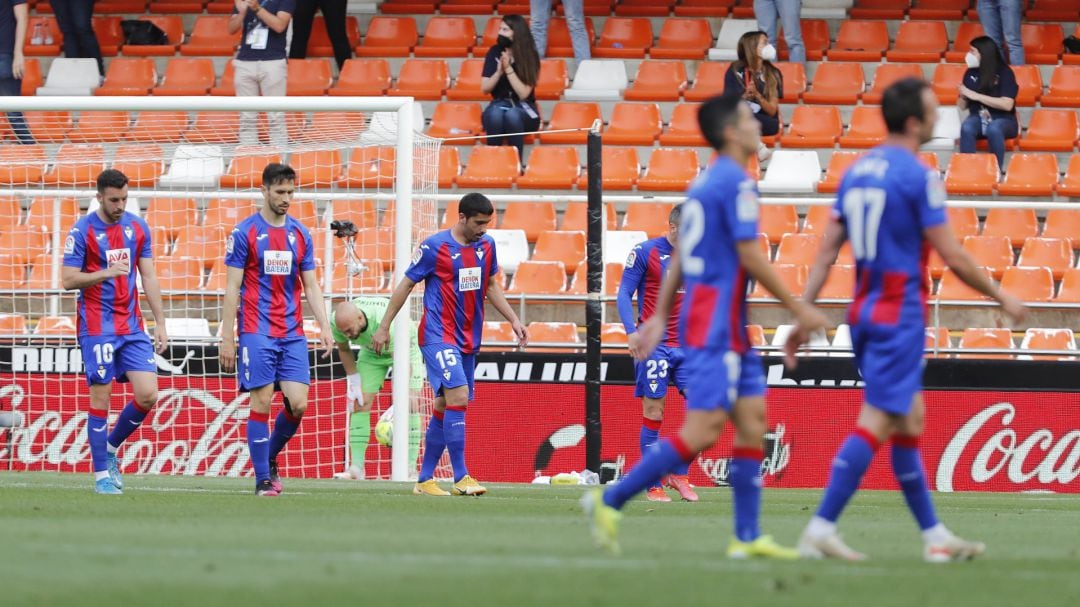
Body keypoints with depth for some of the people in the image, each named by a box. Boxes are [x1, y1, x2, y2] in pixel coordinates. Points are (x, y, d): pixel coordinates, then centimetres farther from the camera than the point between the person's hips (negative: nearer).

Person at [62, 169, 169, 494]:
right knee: (101, 399, -3)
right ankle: (101, 474, 5)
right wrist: (106, 273, -23)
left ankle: (110, 448, 18)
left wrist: (160, 323, 7)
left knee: (147, 395, -5)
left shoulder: (138, 227, 7)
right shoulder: (82, 231, -6)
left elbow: (148, 277, 11)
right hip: (97, 329, -4)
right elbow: (68, 279, -8)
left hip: (132, 327, 4)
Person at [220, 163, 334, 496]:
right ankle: (262, 478, 2)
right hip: (257, 333, -4)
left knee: (298, 404, -4)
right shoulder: (245, 232, -2)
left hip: (292, 334, 4)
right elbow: (232, 288, -1)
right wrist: (227, 338, -5)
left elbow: (310, 285, 14)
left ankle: (270, 458, 20)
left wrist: (324, 326, 0)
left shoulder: (300, 234, 11)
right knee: (262, 403, -6)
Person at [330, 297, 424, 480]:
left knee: (409, 405, -17)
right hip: (371, 352, 4)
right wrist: (353, 381, -8)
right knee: (360, 403, -9)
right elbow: (344, 349, -5)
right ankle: (356, 467, -9)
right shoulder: (338, 322, -28)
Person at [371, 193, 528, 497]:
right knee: (458, 397, -20)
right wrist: (384, 327, 0)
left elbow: (491, 286, 22)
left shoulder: (486, 245, 7)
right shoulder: (434, 247, -10)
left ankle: (425, 479, 16)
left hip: (467, 340, 7)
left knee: (445, 407, 9)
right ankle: (461, 477, -18)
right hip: (438, 335, -7)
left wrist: (514, 320, 14)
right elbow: (406, 284, -2)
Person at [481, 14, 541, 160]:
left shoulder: (530, 57, -7)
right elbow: (485, 88, -1)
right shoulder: (494, 53, 1)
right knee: (495, 114, -37)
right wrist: (499, 71, -19)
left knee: (512, 115, -39)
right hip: (499, 105, 2)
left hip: (523, 109, -2)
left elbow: (523, 93, -13)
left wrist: (508, 69, -21)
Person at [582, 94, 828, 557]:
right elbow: (749, 256, -16)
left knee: (752, 420, 7)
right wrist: (798, 309, -11)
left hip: (728, 328, 10)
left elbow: (678, 256, 18)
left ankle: (747, 536, 4)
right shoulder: (737, 183, -13)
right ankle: (611, 502, -8)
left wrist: (660, 316, 20)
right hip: (715, 325, -10)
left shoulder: (704, 182, 16)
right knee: (702, 430, -12)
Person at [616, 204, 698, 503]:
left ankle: (679, 474, 8)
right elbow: (624, 293, -4)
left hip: (687, 344, 4)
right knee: (653, 413, -3)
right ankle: (653, 486, 4)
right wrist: (632, 331, -17)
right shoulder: (645, 252, -4)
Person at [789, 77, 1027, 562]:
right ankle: (820, 529, -16)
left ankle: (934, 535, 17)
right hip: (899, 317, -9)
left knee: (909, 420, 13)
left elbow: (826, 251, 8)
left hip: (864, 313, 9)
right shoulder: (918, 176, -13)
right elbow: (952, 257, -12)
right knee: (876, 422, -10)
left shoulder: (856, 172, 10)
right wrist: (1001, 297, 1)